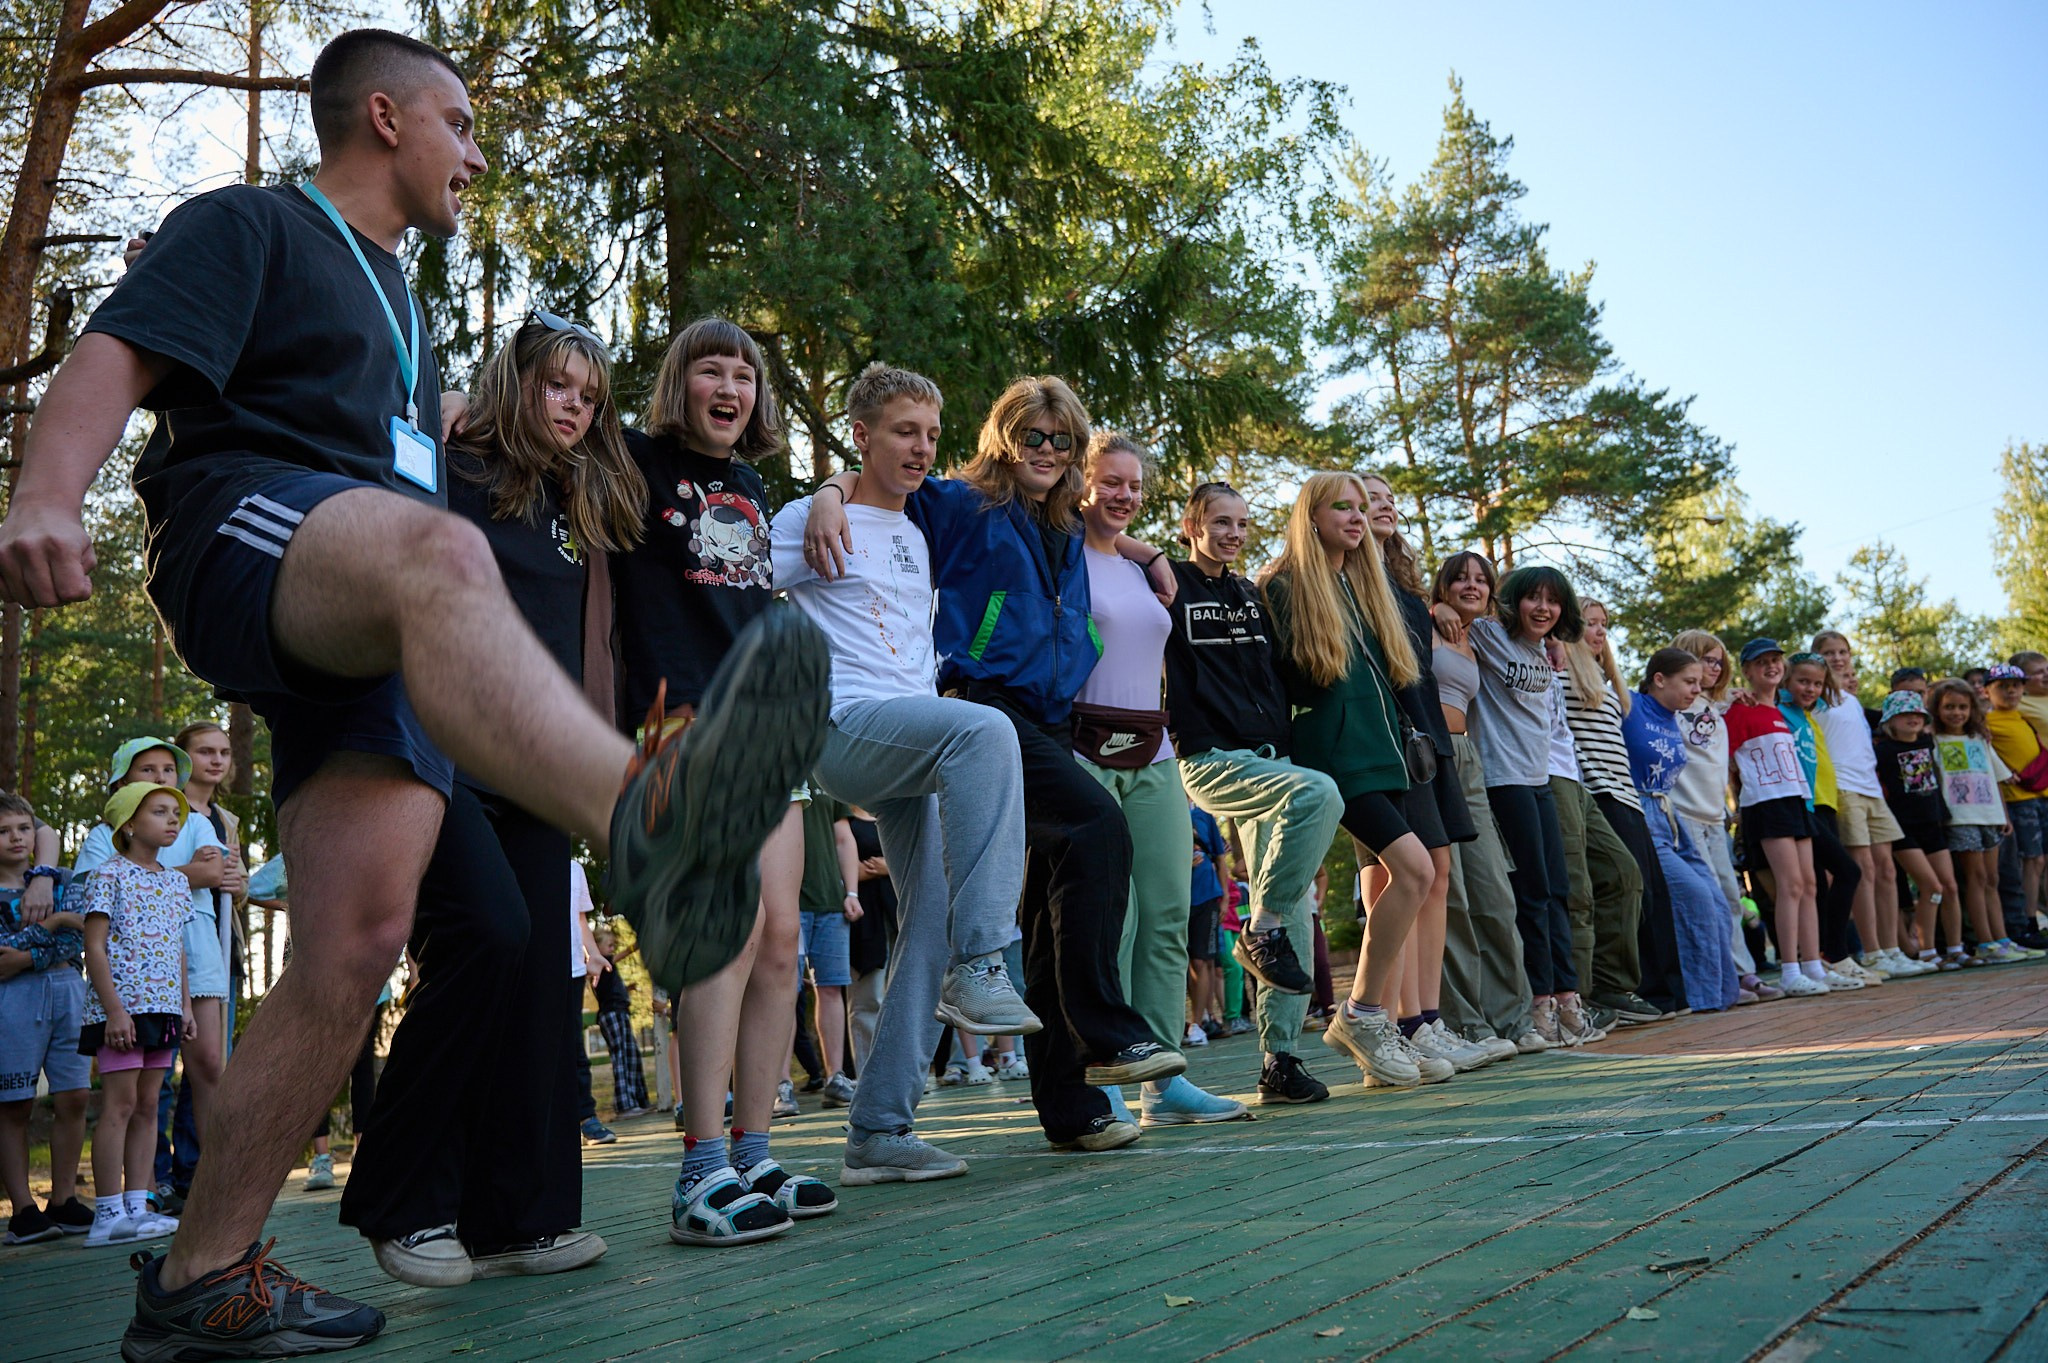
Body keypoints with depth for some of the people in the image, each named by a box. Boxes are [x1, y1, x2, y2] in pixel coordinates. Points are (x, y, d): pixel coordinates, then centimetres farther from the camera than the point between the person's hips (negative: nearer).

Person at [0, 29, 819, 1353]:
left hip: (363, 638, 8)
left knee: (364, 926, -10)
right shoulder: (247, 225, 10)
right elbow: (117, 355, -7)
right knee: (436, 553, -41)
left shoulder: (397, 297, 35)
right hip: (242, 533, -7)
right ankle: (643, 814, -72)